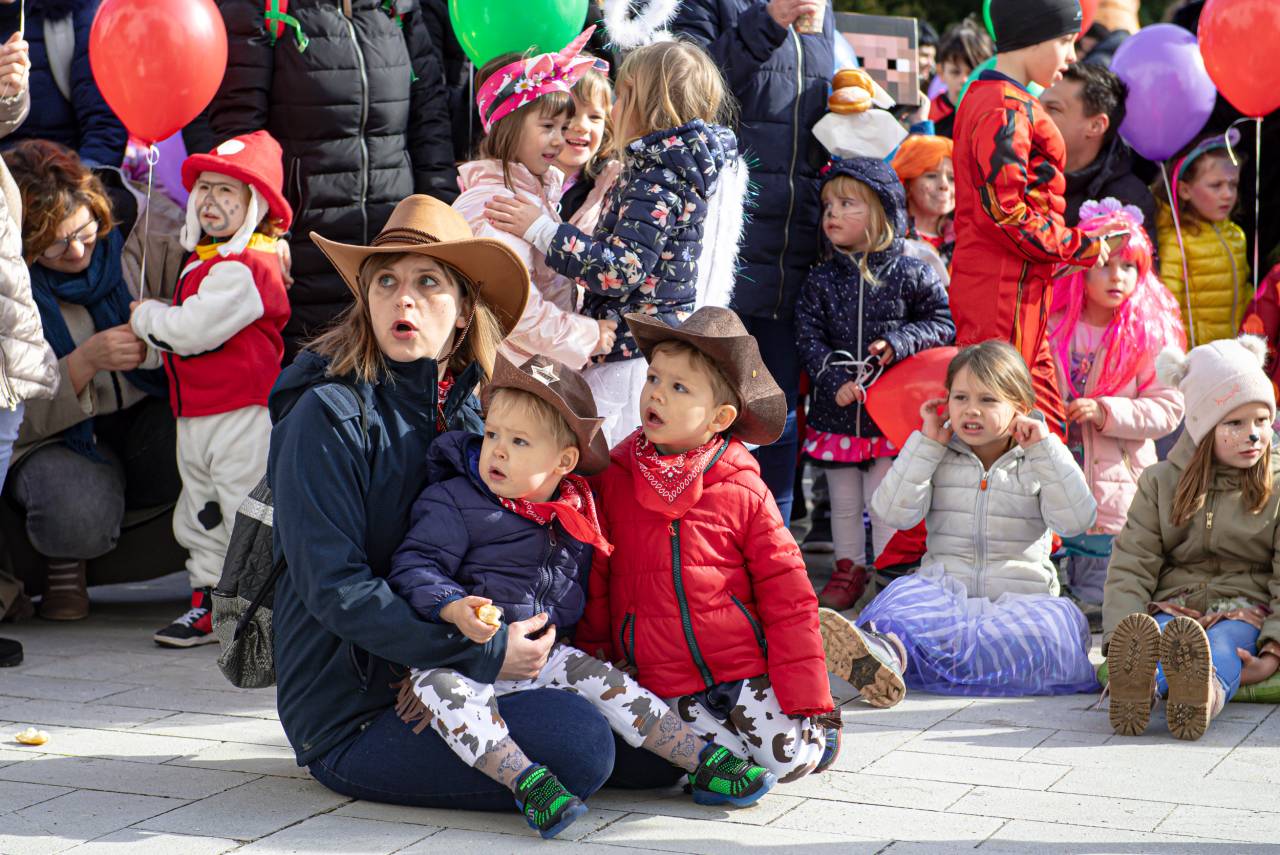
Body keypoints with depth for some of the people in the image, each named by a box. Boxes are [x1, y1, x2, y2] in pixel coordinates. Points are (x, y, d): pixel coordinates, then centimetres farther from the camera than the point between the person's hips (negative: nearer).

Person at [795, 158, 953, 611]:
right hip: (836, 408, 3)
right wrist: (835, 381, -16)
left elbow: (943, 325, 1)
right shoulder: (821, 279, 3)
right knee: (844, 502, 13)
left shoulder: (911, 275, -4)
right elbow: (809, 336, -2)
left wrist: (897, 342, -14)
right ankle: (849, 570, 26)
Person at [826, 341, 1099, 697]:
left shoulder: (1039, 463, 12)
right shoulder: (940, 458, 15)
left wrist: (1044, 449, -7)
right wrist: (926, 443, 0)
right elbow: (895, 513, 1)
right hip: (945, 596, 2)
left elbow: (1076, 521, -4)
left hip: (1019, 601, -2)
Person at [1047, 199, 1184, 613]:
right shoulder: (1052, 326, 4)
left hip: (1117, 488, -2)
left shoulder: (1152, 334, -3)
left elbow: (1168, 409, -7)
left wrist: (1106, 412, -17)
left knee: (1096, 595, 2)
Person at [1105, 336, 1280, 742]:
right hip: (1171, 606, 1)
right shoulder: (1161, 482, 11)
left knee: (1222, 648, -37)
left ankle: (1204, 694, -72)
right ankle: (1136, 684, -70)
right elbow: (1130, 568, 3)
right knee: (1152, 636, -35)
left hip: (1243, 608, -1)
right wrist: (1122, 641, -16)